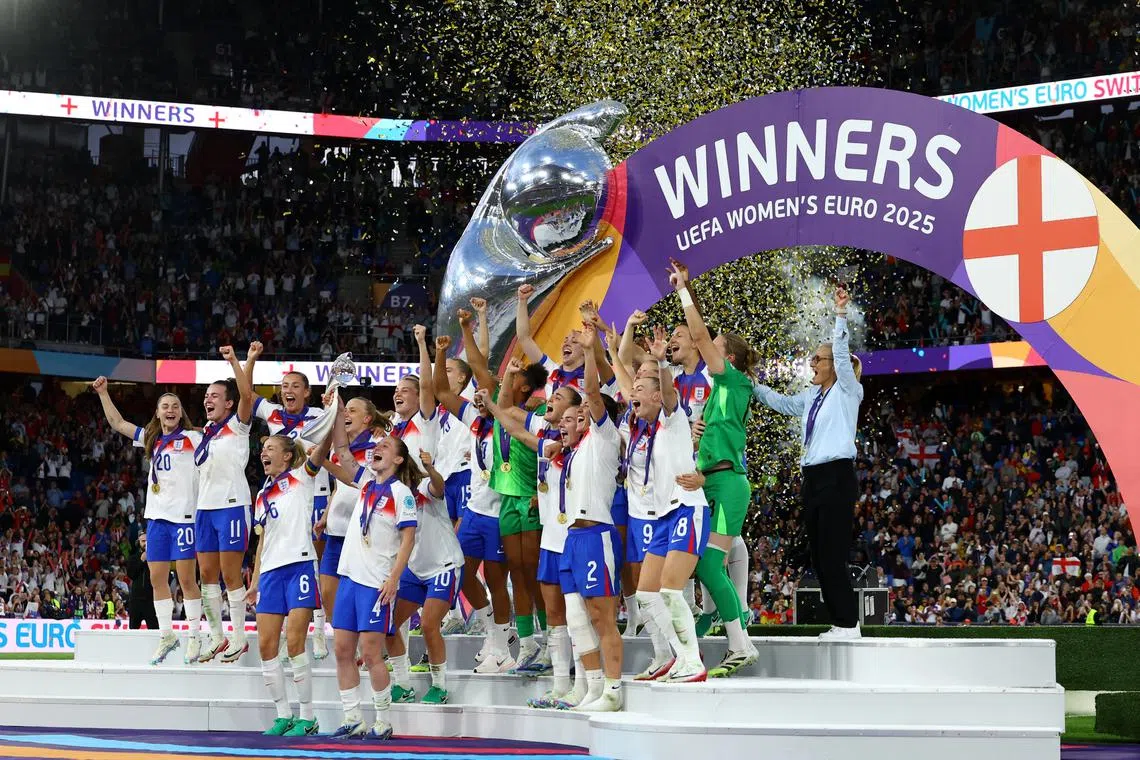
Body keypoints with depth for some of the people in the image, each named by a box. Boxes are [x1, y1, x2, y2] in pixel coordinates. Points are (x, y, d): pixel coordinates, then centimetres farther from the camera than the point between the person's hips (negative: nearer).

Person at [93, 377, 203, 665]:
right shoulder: (151, 439, 16)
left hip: (184, 515, -6)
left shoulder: (192, 439, 0)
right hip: (157, 516, 6)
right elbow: (117, 423, 23)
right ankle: (167, 636, 16)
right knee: (157, 579, 7)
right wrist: (103, 393, 20)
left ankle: (194, 638, 3)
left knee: (187, 578, -5)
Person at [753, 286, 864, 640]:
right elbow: (783, 403, 31)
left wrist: (840, 314, -25)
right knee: (819, 556, 6)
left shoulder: (847, 391, -3)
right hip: (812, 476, 8)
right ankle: (839, 621, 10)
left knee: (832, 554, -10)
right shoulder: (811, 396, 17)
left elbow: (842, 353, -17)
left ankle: (847, 622, -5)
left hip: (837, 477, -8)